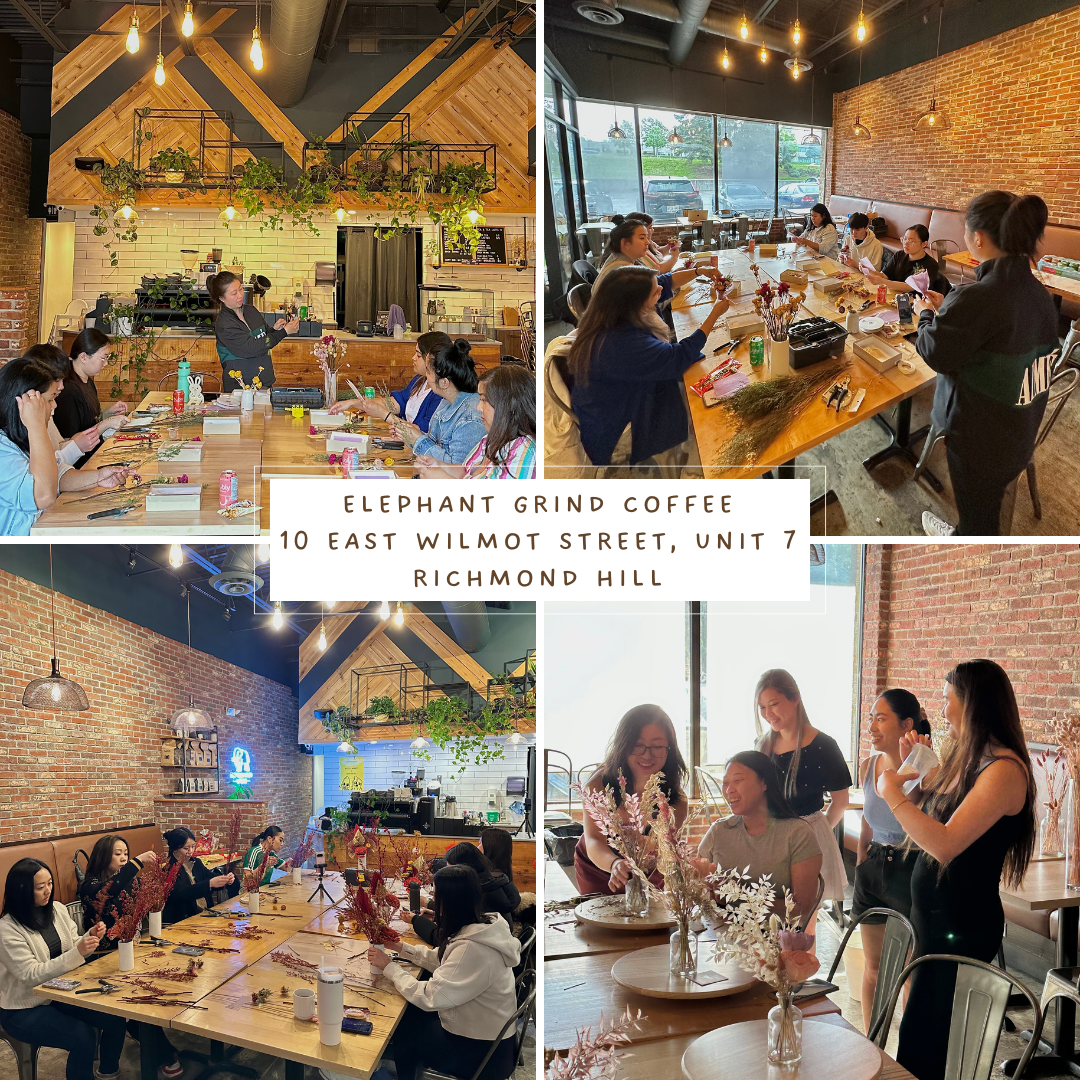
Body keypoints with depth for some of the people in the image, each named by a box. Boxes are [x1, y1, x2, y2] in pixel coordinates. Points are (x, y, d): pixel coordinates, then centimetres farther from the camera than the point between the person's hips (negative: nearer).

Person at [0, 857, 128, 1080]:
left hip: (61, 994, 6)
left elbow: (72, 952, 8)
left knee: (116, 1017, -10)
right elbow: (32, 975, -24)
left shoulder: (57, 909, 0)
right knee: (83, 1037, -26)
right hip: (24, 1009, -6)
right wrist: (77, 952, -33)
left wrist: (90, 938, -14)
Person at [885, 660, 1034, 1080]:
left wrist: (894, 793, -17)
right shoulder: (968, 759, 11)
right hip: (934, 918, 9)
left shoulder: (1004, 768, -19)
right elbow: (933, 818, 22)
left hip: (962, 928, -9)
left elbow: (944, 844, -27)